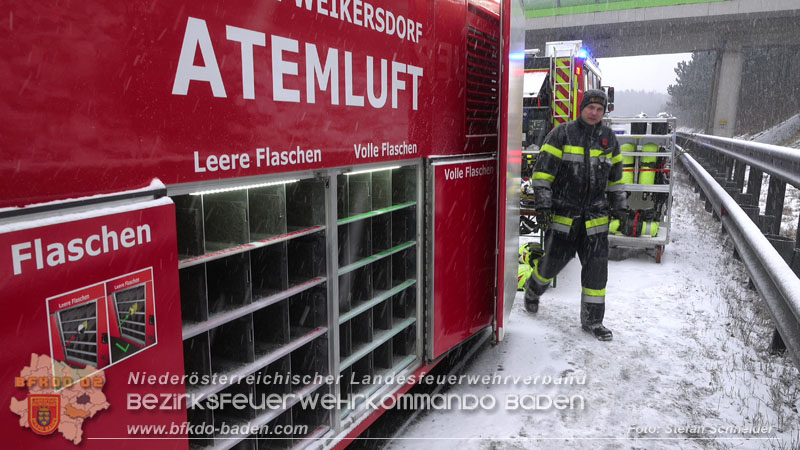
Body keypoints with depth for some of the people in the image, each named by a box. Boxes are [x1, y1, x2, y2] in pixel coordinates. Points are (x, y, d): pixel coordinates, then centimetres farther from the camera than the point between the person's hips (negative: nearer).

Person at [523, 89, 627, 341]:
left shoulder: (608, 138, 10)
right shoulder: (562, 134, -4)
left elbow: (615, 175, 20)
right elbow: (543, 169, -8)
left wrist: (618, 204, 17)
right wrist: (542, 204, -13)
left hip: (595, 217, 4)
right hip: (563, 214, -4)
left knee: (596, 266, 2)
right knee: (554, 261, 4)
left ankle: (592, 320, 13)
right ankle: (533, 290, 36)